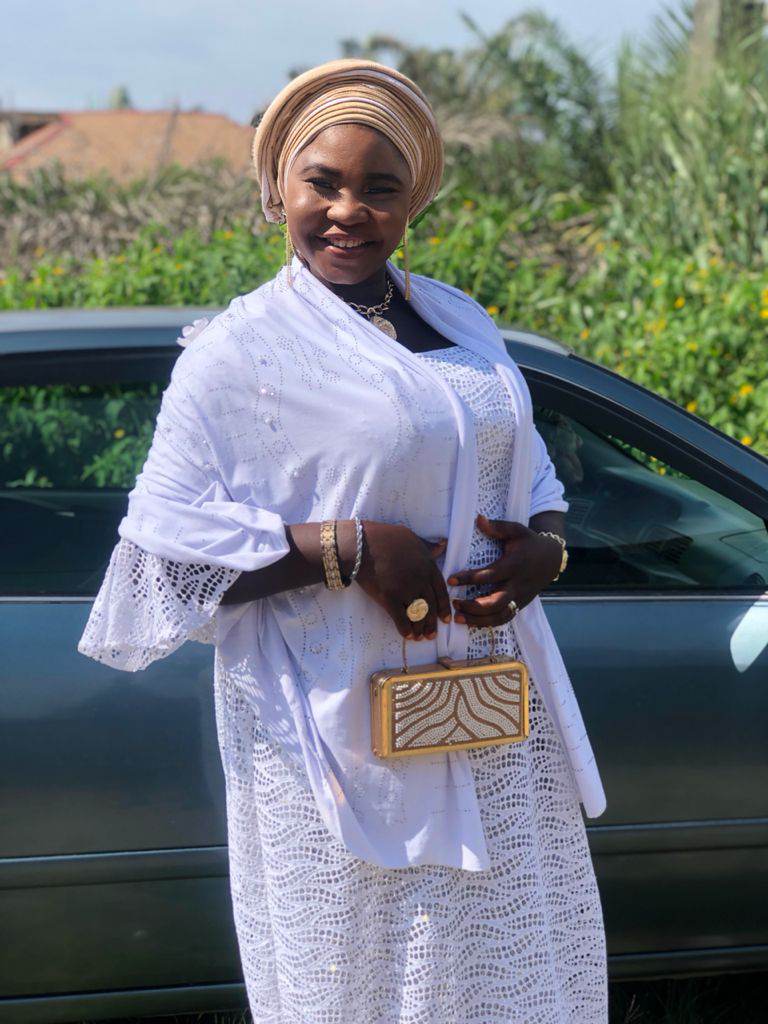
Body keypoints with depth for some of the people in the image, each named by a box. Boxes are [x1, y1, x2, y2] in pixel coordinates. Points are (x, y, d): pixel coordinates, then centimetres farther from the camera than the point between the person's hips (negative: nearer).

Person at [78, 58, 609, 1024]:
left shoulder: (461, 321, 11)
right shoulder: (238, 350, -7)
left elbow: (536, 480, 20)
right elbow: (169, 549, -10)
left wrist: (543, 547, -4)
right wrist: (347, 548, -20)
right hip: (342, 740, -6)